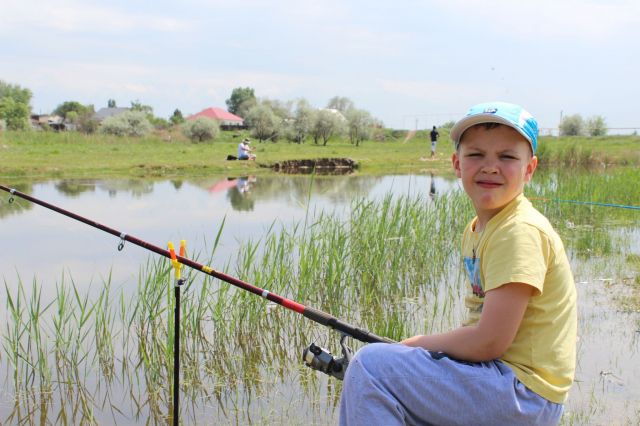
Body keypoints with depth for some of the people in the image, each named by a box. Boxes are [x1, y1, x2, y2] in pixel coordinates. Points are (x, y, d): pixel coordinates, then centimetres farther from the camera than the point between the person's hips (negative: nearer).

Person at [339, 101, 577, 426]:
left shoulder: (520, 231, -19)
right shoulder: (475, 230, 11)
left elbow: (489, 342, -22)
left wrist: (418, 344, -7)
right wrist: (418, 347, 1)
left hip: (524, 393, -9)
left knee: (371, 365, -19)